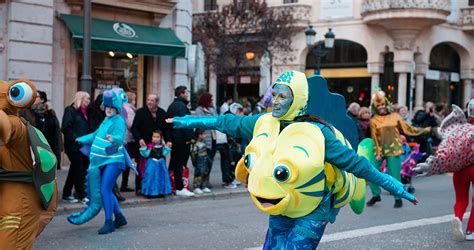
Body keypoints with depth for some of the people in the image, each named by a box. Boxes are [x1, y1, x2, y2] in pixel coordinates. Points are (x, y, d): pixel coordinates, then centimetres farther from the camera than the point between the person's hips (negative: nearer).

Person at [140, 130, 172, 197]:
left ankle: (161, 192, 20)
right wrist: (143, 148, -26)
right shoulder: (149, 146, -8)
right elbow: (145, 154, -13)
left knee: (161, 177, 9)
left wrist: (167, 147, -7)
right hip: (152, 164, -4)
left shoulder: (162, 146, 5)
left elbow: (164, 153, -2)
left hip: (161, 164, 4)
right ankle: (151, 192, 5)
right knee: (151, 177, -3)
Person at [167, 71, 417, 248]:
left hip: (311, 215, -6)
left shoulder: (317, 132, -19)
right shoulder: (264, 123, -4)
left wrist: (392, 185, -15)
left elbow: (354, 163, -14)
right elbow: (229, 123, 10)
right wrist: (189, 121, 17)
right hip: (279, 212, 6)